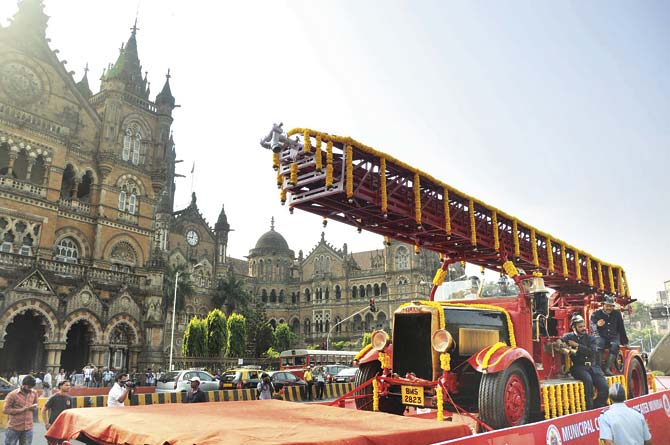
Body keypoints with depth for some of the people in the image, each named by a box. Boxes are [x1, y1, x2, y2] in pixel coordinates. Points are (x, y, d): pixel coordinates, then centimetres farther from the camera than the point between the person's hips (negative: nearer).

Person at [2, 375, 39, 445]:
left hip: (28, 428, 3)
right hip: (14, 428, -3)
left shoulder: (34, 393, 4)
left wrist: (34, 407, -7)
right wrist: (21, 410, -18)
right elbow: (5, 410, -11)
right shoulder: (13, 394, -10)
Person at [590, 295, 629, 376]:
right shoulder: (596, 314, 6)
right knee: (599, 343, -36)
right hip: (601, 337, -2)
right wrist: (597, 325, -28)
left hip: (613, 337, 2)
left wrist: (625, 342, 20)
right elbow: (592, 326, -4)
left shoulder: (617, 314, 15)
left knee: (615, 345, -32)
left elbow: (621, 329, 21)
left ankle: (607, 368, -31)